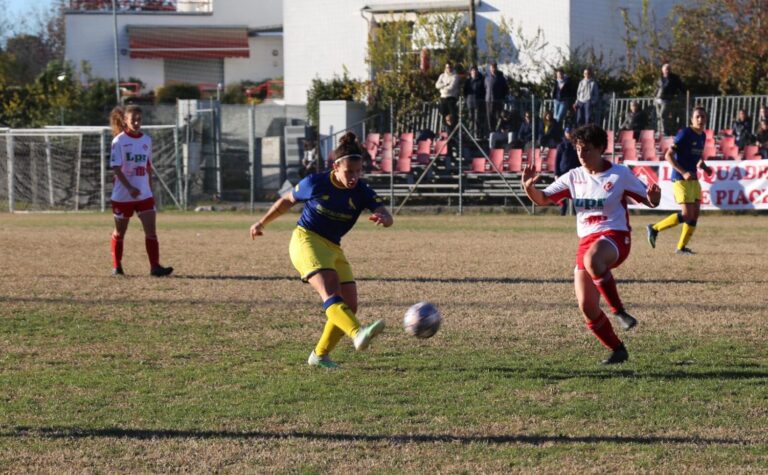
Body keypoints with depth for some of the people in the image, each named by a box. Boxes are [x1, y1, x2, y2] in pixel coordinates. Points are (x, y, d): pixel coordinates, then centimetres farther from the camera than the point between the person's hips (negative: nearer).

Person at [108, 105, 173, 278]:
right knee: (120, 232, 9)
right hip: (122, 196, -4)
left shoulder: (146, 140, 6)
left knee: (151, 231, -7)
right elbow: (116, 168, -15)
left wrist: (150, 189, 15)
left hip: (144, 195, 4)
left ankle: (155, 266, -9)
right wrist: (130, 188, -24)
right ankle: (116, 267, 22)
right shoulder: (119, 141, -9)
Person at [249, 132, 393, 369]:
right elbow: (287, 201, 9)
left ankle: (320, 355, 14)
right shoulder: (315, 183, -9)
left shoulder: (362, 192, -4)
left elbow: (387, 217, -18)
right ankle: (358, 334, -55)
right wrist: (263, 222, 17)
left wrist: (382, 218, -43)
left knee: (349, 304, -3)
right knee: (330, 290, -28)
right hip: (306, 240, -6)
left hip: (333, 247, 6)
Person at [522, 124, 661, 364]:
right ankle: (617, 350, 14)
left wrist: (653, 197, -23)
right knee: (587, 307, -4)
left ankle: (618, 311, -31)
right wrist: (529, 187, -12)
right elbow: (542, 199, 9)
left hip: (614, 236, -5)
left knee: (592, 259, -42)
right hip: (586, 240, 5)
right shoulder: (573, 177, 8)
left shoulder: (620, 174, -3)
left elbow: (649, 200, 1)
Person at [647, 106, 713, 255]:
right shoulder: (685, 134, -13)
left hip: (693, 179, 8)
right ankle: (654, 229, 0)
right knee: (687, 214, -14)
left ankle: (681, 247, 13)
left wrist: (704, 167, 6)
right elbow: (668, 156, -15)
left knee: (695, 213, 3)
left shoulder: (702, 136, 11)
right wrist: (683, 172, -23)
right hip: (680, 179, -8)